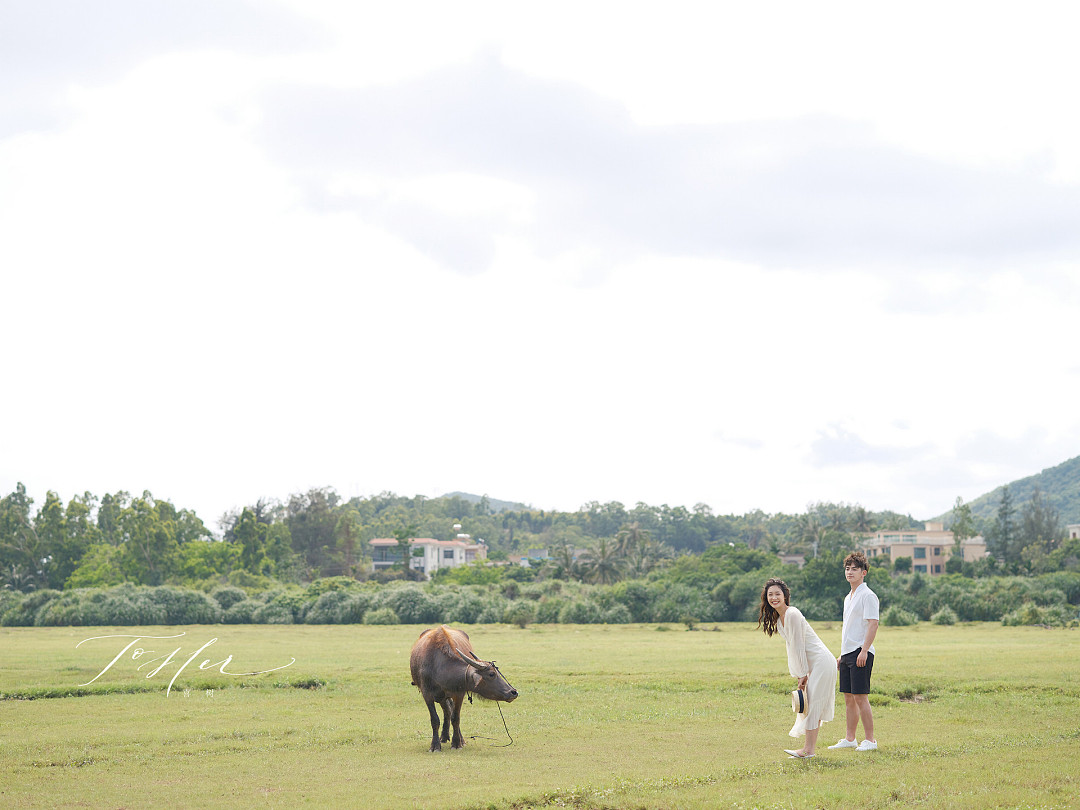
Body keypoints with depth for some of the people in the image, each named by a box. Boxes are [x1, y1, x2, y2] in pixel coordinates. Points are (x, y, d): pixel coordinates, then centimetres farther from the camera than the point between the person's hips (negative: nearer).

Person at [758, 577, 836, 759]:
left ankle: (808, 749, -10)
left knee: (812, 704, -10)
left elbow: (798, 646, -17)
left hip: (821, 662, -10)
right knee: (810, 705, 8)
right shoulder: (778, 620, 12)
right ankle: (809, 748, 9)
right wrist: (800, 675, 9)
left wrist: (803, 674, -13)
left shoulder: (792, 615, -17)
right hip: (813, 665, 10)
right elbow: (791, 649, 15)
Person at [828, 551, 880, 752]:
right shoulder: (848, 598, 20)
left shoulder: (867, 596, -9)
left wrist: (864, 651, -23)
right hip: (847, 653, 9)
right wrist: (841, 655, 23)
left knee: (860, 697, -11)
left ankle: (870, 740, -7)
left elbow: (873, 624, -17)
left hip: (861, 653, -9)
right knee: (849, 698, 10)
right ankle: (850, 739, 15)